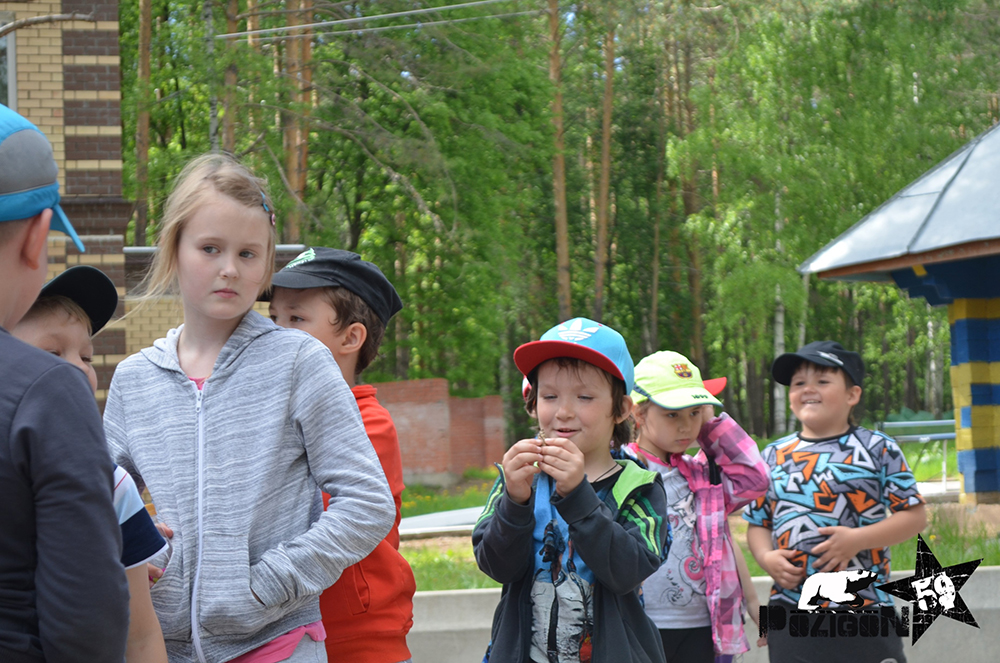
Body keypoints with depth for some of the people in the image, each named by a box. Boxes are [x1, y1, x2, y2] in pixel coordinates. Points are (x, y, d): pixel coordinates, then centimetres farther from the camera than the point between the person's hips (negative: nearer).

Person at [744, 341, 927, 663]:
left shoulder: (878, 449, 0)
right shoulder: (774, 456, 11)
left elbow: (915, 515, -4)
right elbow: (757, 524, 15)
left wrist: (857, 539, -17)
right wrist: (767, 558, -7)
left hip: (864, 612, -3)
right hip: (790, 610, 4)